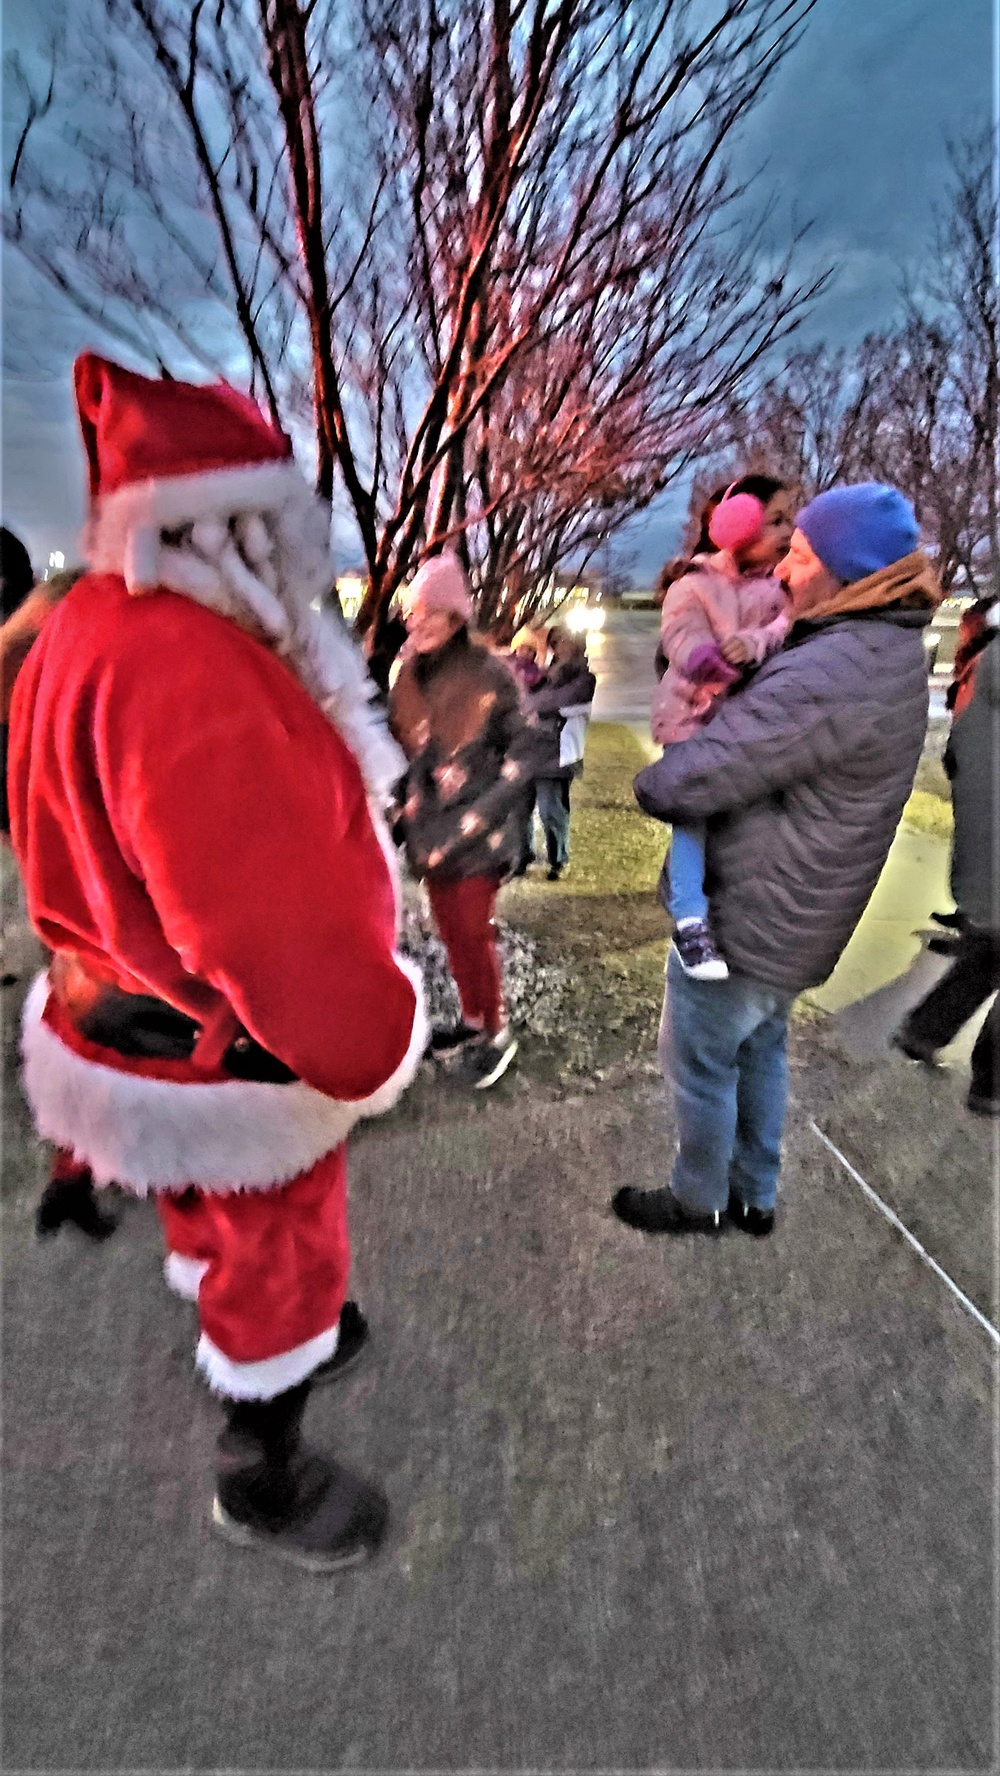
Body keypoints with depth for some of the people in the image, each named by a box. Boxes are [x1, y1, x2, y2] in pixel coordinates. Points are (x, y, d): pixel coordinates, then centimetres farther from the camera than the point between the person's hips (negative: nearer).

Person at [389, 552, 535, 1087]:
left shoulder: (489, 673, -9)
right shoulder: (408, 675, 7)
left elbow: (521, 755, -6)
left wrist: (479, 815, -14)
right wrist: (404, 801, 7)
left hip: (478, 829, -5)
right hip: (429, 827, 6)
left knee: (473, 931, -4)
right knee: (449, 929, 12)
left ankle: (496, 1032, 15)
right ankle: (472, 1018, 29)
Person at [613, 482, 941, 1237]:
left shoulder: (824, 675, -30)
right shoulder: (894, 649, 4)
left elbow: (681, 783, -29)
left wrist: (651, 782, -8)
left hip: (742, 921, -9)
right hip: (800, 919, 10)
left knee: (700, 1061, 12)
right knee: (760, 1049, 24)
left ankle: (698, 1201, 35)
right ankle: (755, 1196, 43)